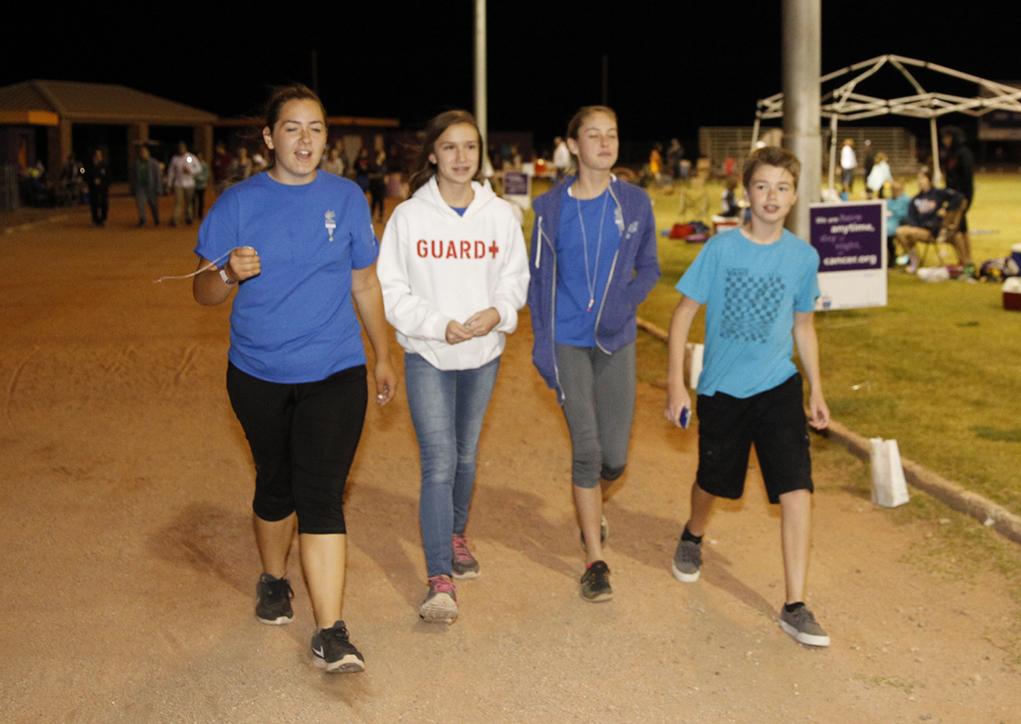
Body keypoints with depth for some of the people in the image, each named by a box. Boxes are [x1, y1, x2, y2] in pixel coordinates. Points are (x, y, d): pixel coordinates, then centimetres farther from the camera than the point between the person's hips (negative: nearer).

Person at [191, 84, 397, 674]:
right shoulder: (238, 203, -2)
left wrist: (384, 356, 15)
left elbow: (365, 282, 12)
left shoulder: (346, 198, 2)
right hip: (258, 375, 1)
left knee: (322, 496, -11)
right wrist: (230, 272, -23)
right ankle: (274, 581, 44)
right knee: (276, 486, 17)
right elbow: (204, 292, 0)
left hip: (335, 371, -1)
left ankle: (331, 634, -9)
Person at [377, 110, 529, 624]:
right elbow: (390, 288, -7)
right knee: (438, 464, -10)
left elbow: (516, 277, 6)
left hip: (483, 353, 3)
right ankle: (440, 578, -6)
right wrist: (439, 325, -18)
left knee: (466, 456, 19)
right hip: (427, 355, -3)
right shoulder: (408, 217, -8)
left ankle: (456, 534, 43)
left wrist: (498, 312, -14)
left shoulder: (500, 215, 0)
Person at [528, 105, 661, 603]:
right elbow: (537, 277, 4)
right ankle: (595, 561, 7)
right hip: (568, 342, -1)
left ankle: (591, 505, 38)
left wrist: (626, 302, -10)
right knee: (587, 449, -6)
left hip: (616, 341, 1)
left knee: (615, 455, 1)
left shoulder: (634, 203, 1)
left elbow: (649, 268, 9)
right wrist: (541, 343, -1)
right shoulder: (551, 207, -1)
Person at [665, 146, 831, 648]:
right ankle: (693, 536, 52)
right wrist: (675, 384, -7)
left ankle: (795, 606, -4)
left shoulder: (803, 256, -1)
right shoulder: (721, 248, -9)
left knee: (796, 488, -12)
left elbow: (803, 326, 12)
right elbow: (684, 314, -4)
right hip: (722, 388, -1)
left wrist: (816, 390, 12)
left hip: (779, 387, 1)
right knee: (713, 481, 17)